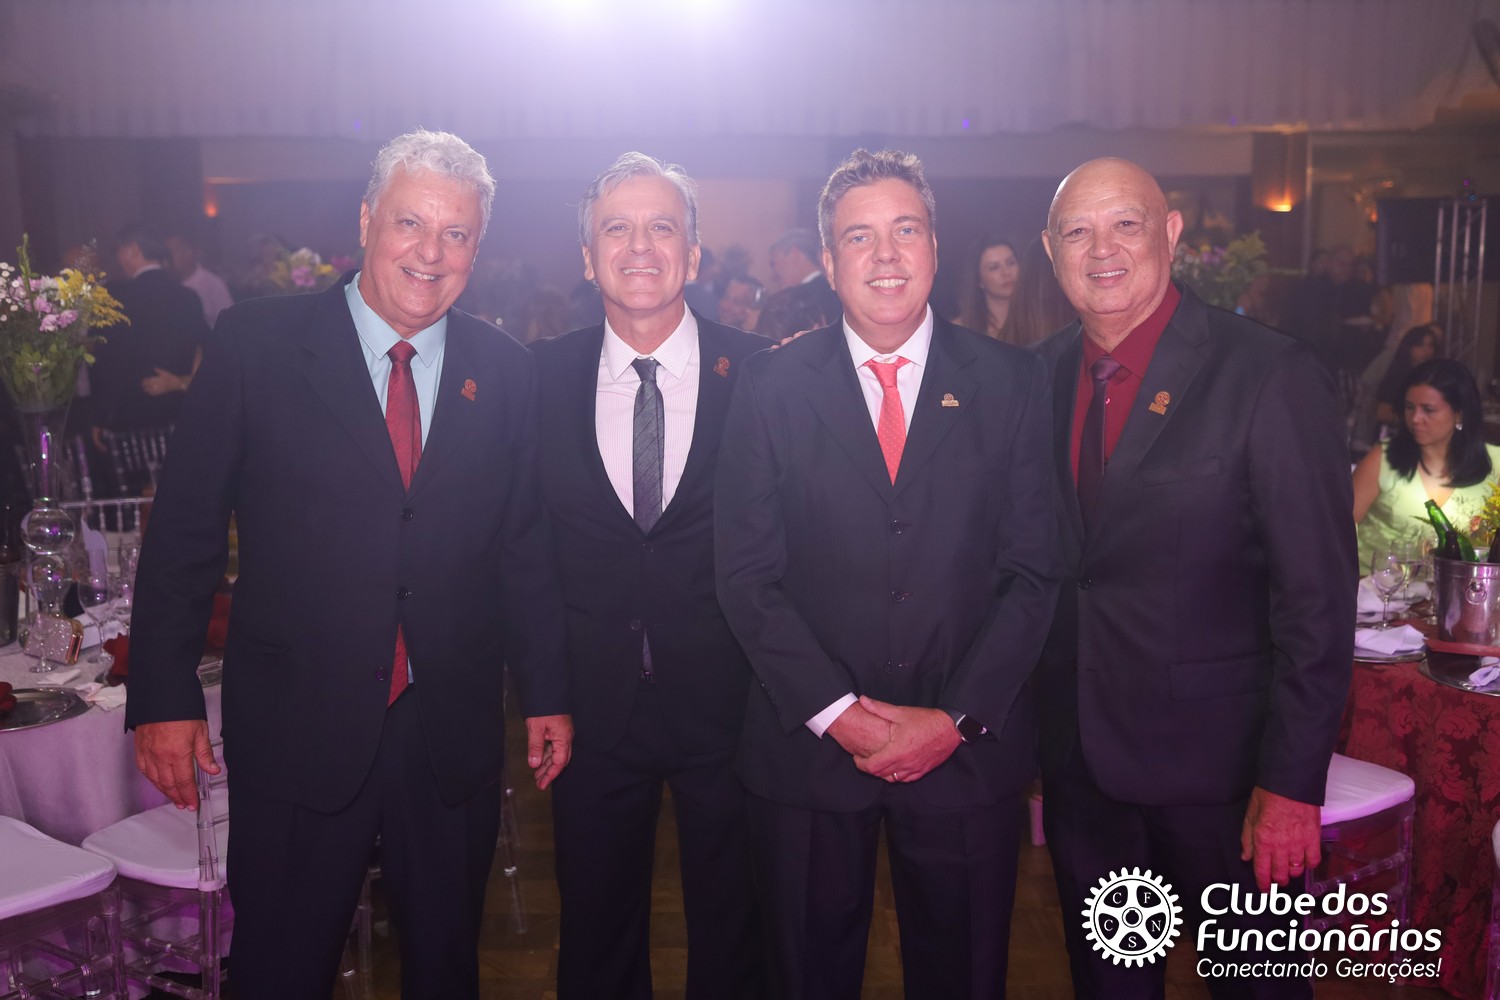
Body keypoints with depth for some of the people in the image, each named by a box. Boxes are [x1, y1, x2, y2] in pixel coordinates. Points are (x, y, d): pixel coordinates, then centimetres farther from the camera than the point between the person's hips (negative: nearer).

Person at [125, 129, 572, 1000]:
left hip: (452, 732, 2)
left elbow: (527, 545, 5)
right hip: (297, 727, -2)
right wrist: (165, 696, -6)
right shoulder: (256, 342, -5)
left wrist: (547, 694, 6)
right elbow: (186, 528, -3)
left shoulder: (506, 371, 1)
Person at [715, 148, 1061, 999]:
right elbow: (748, 575, -5)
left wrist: (957, 718, -11)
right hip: (808, 748, 0)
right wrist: (835, 710, -13)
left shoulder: (1012, 383, 0)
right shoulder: (772, 386, -2)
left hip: (969, 748, 1)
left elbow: (1034, 571, -3)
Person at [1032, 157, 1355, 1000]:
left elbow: (1317, 600, -15)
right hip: (1079, 747, 5)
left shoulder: (1274, 376, -15)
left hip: (1216, 754, -4)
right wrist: (1038, 718, 3)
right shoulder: (1045, 374, 2)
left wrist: (1292, 782, -16)